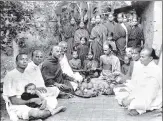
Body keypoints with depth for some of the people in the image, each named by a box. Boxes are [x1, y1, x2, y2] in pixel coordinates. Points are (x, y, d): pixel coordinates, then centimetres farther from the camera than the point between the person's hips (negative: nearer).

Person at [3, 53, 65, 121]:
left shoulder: (27, 75, 12)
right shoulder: (10, 75, -12)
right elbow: (14, 101, -16)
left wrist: (43, 101, -15)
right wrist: (33, 100, -21)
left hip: (29, 104, 7)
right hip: (16, 107, -7)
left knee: (53, 100, -2)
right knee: (36, 113, -34)